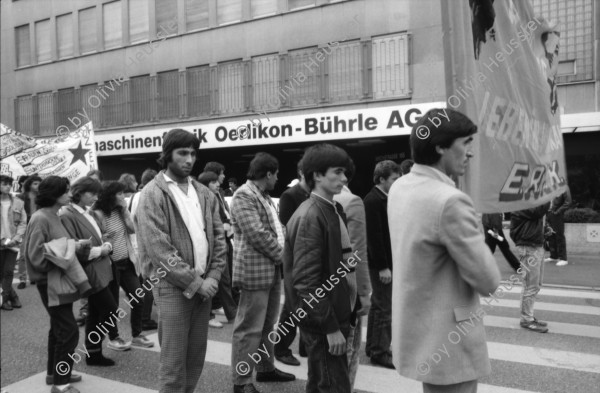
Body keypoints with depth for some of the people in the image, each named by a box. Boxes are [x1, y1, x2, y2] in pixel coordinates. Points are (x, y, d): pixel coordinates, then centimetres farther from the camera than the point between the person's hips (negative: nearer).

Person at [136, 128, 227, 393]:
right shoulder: (153, 194, -8)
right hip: (173, 285, -5)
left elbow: (218, 236, 10)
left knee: (196, 356, 15)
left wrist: (213, 276, -3)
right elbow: (158, 247, -16)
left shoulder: (204, 193, 10)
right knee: (174, 360, 4)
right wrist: (194, 281, -15)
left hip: (203, 284, 6)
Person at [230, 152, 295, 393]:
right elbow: (258, 235, -22)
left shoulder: (264, 196, 16)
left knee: (267, 325, 19)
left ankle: (266, 369, 33)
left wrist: (283, 255, 3)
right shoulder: (244, 196, -15)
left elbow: (277, 228, 18)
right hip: (255, 270, -10)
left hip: (272, 269, 10)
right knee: (249, 328, -1)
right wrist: (283, 255, -12)